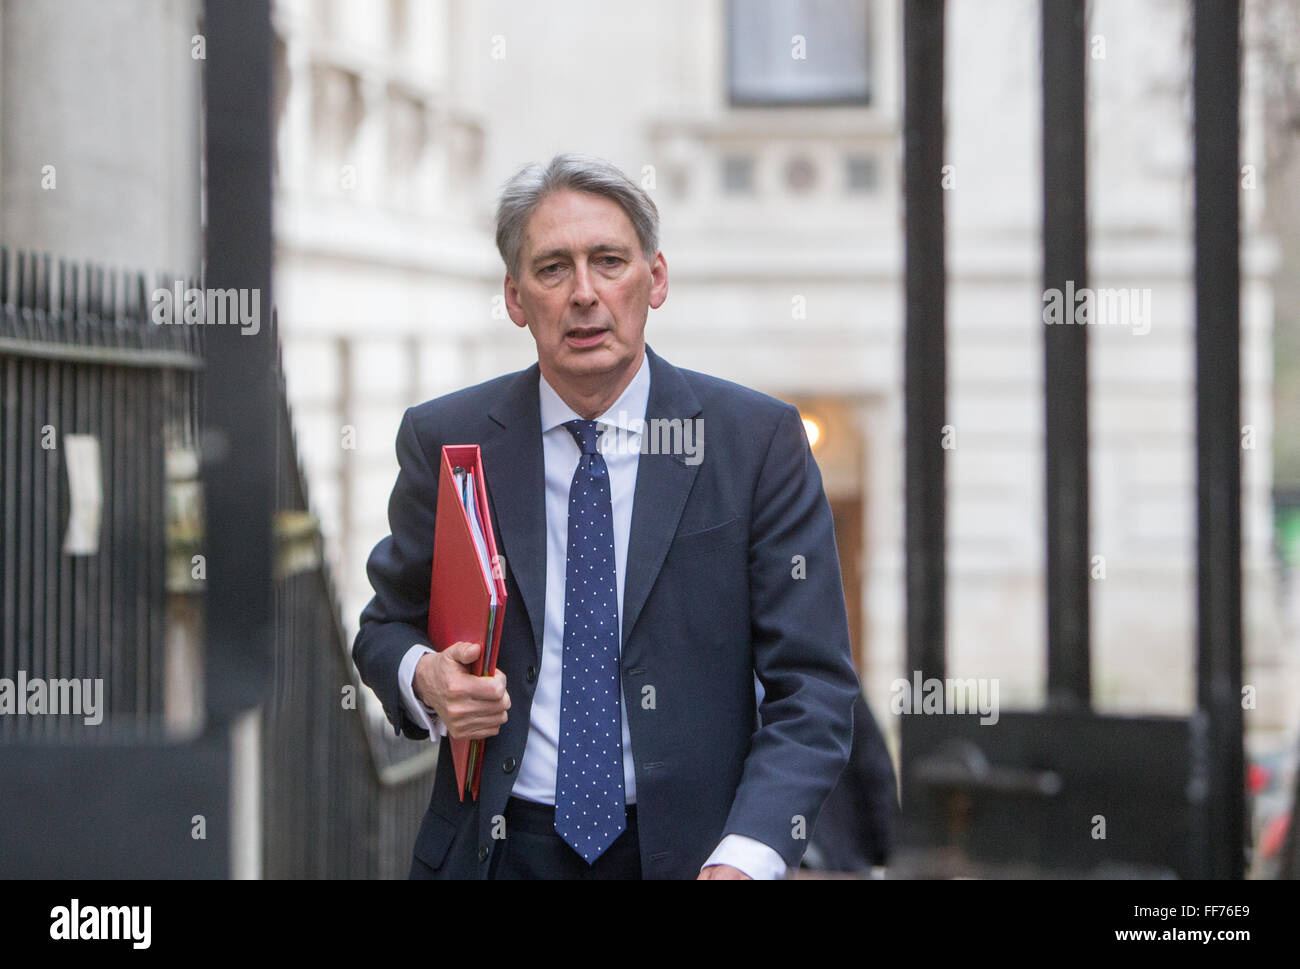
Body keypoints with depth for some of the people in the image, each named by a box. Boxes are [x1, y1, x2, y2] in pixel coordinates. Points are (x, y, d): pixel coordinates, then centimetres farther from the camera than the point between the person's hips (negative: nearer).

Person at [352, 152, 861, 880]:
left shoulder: (758, 440, -6)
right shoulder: (445, 441, -1)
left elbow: (813, 687, -9)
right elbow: (387, 626, 11)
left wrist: (744, 858, -24)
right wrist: (424, 677, -13)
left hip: (683, 851, -1)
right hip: (497, 851, 1)